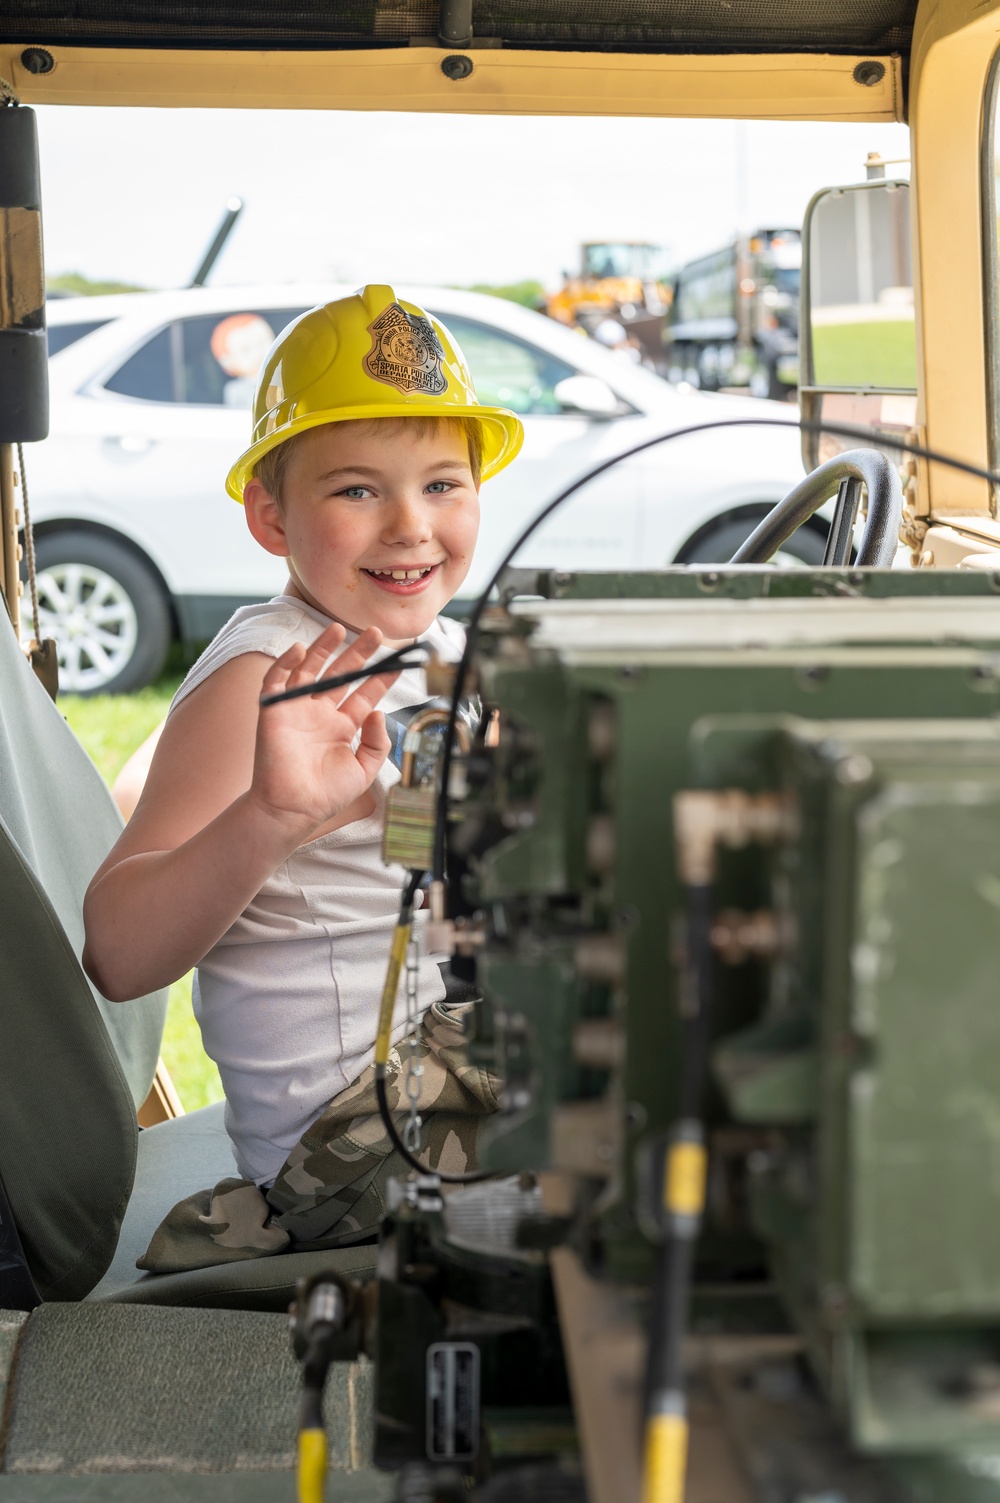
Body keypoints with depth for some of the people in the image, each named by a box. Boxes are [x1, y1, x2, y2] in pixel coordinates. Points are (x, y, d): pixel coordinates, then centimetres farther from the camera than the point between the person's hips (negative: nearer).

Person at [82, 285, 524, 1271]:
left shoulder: (446, 652, 9)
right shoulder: (262, 681, -16)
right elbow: (115, 960, -27)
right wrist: (268, 820, -42)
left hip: (475, 1056, 8)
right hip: (354, 1119, -8)